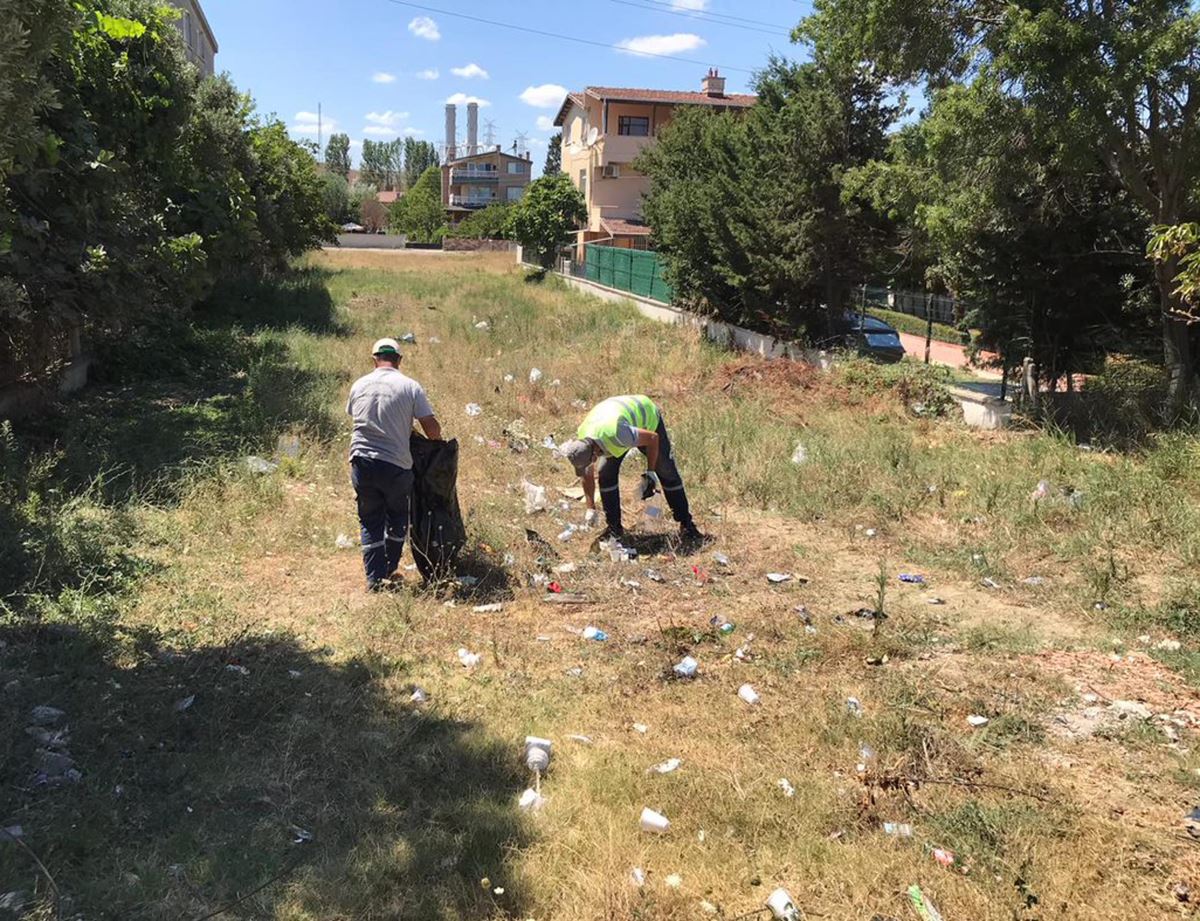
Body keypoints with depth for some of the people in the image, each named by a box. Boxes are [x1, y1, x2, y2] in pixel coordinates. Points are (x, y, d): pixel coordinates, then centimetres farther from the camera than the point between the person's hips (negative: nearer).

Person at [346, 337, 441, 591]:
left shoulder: (359, 385, 5)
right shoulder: (410, 386, -6)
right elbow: (432, 427, -7)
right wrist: (435, 444, 14)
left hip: (362, 461, 2)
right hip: (396, 465, -2)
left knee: (370, 522, 12)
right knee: (397, 518, 20)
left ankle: (374, 579, 9)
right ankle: (389, 572, 25)